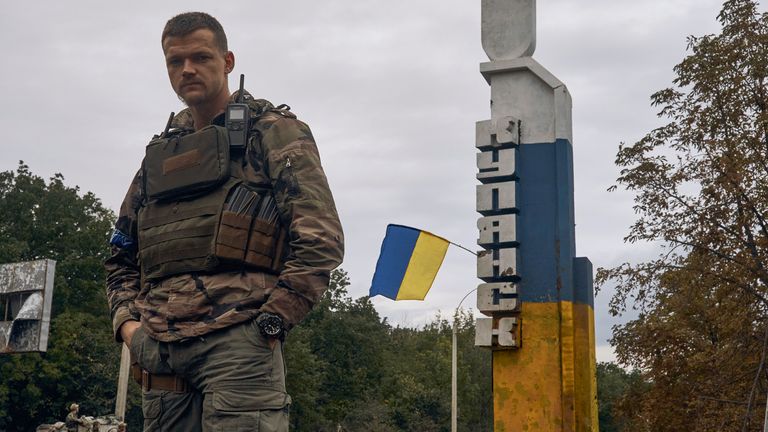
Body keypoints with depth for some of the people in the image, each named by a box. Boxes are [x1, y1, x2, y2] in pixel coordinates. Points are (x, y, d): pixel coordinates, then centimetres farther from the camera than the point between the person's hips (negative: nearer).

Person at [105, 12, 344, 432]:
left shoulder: (271, 133, 5)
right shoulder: (159, 153, 23)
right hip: (160, 354, 6)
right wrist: (128, 322, 8)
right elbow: (121, 257, 26)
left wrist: (270, 321, -11)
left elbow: (321, 239, -5)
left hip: (239, 345, -6)